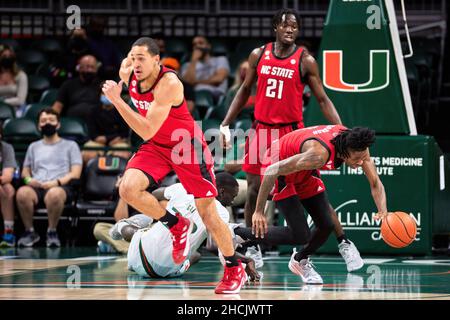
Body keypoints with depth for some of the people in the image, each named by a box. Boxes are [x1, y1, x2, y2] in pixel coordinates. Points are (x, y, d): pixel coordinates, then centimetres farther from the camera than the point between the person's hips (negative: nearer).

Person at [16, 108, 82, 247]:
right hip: (36, 187, 3)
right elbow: (25, 171, 25)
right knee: (22, 192, -36)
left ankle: (52, 231, -23)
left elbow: (75, 173, 7)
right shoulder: (33, 147, 30)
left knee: (54, 194, -43)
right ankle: (29, 231, -18)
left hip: (62, 187, -3)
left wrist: (57, 182, -11)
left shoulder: (70, 145, 19)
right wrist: (28, 179, -1)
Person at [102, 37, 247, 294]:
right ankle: (177, 225, 4)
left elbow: (147, 131, -37)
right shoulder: (128, 72, -11)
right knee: (128, 189, -21)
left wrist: (117, 100, -40)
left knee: (207, 211, -3)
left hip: (188, 145, -6)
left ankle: (235, 269, 16)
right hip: (156, 147, 6)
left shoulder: (169, 84, -31)